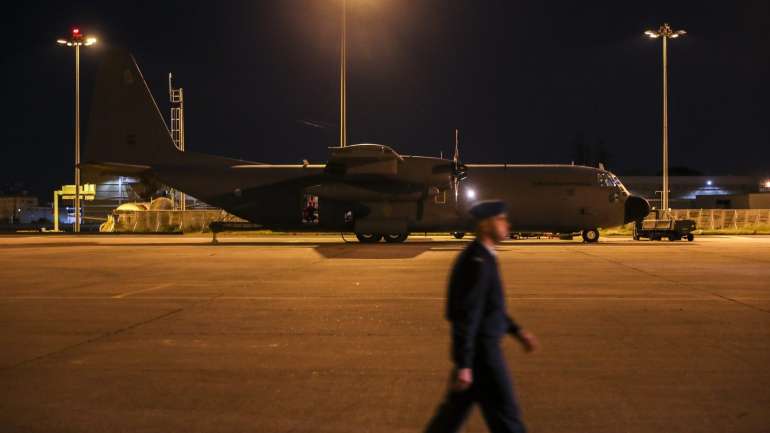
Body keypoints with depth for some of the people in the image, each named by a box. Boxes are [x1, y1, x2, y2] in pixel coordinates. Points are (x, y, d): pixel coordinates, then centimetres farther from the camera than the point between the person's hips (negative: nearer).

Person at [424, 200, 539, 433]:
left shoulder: (481, 257, 10)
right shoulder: (476, 262, -24)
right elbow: (465, 317, -26)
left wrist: (518, 331, 19)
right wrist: (463, 366, -25)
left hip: (479, 345, 10)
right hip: (480, 351, -10)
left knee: (456, 409, 18)